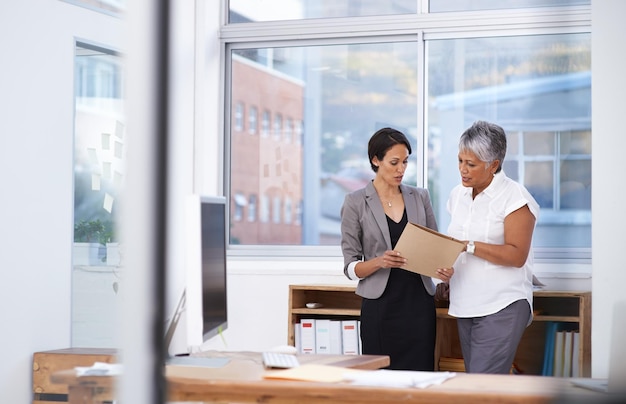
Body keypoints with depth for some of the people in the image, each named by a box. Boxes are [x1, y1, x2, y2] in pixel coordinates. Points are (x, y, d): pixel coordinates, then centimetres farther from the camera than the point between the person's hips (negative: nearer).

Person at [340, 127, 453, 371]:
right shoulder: (356, 203, -1)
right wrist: (379, 262, -20)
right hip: (380, 307, -2)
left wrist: (443, 268, -10)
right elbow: (351, 267, -2)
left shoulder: (420, 197, 8)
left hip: (419, 304, 3)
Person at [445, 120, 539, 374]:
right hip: (465, 306, 7)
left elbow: (517, 255, -16)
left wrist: (469, 246, -22)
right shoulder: (458, 194, 12)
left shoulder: (515, 197, -9)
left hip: (502, 307, -7)